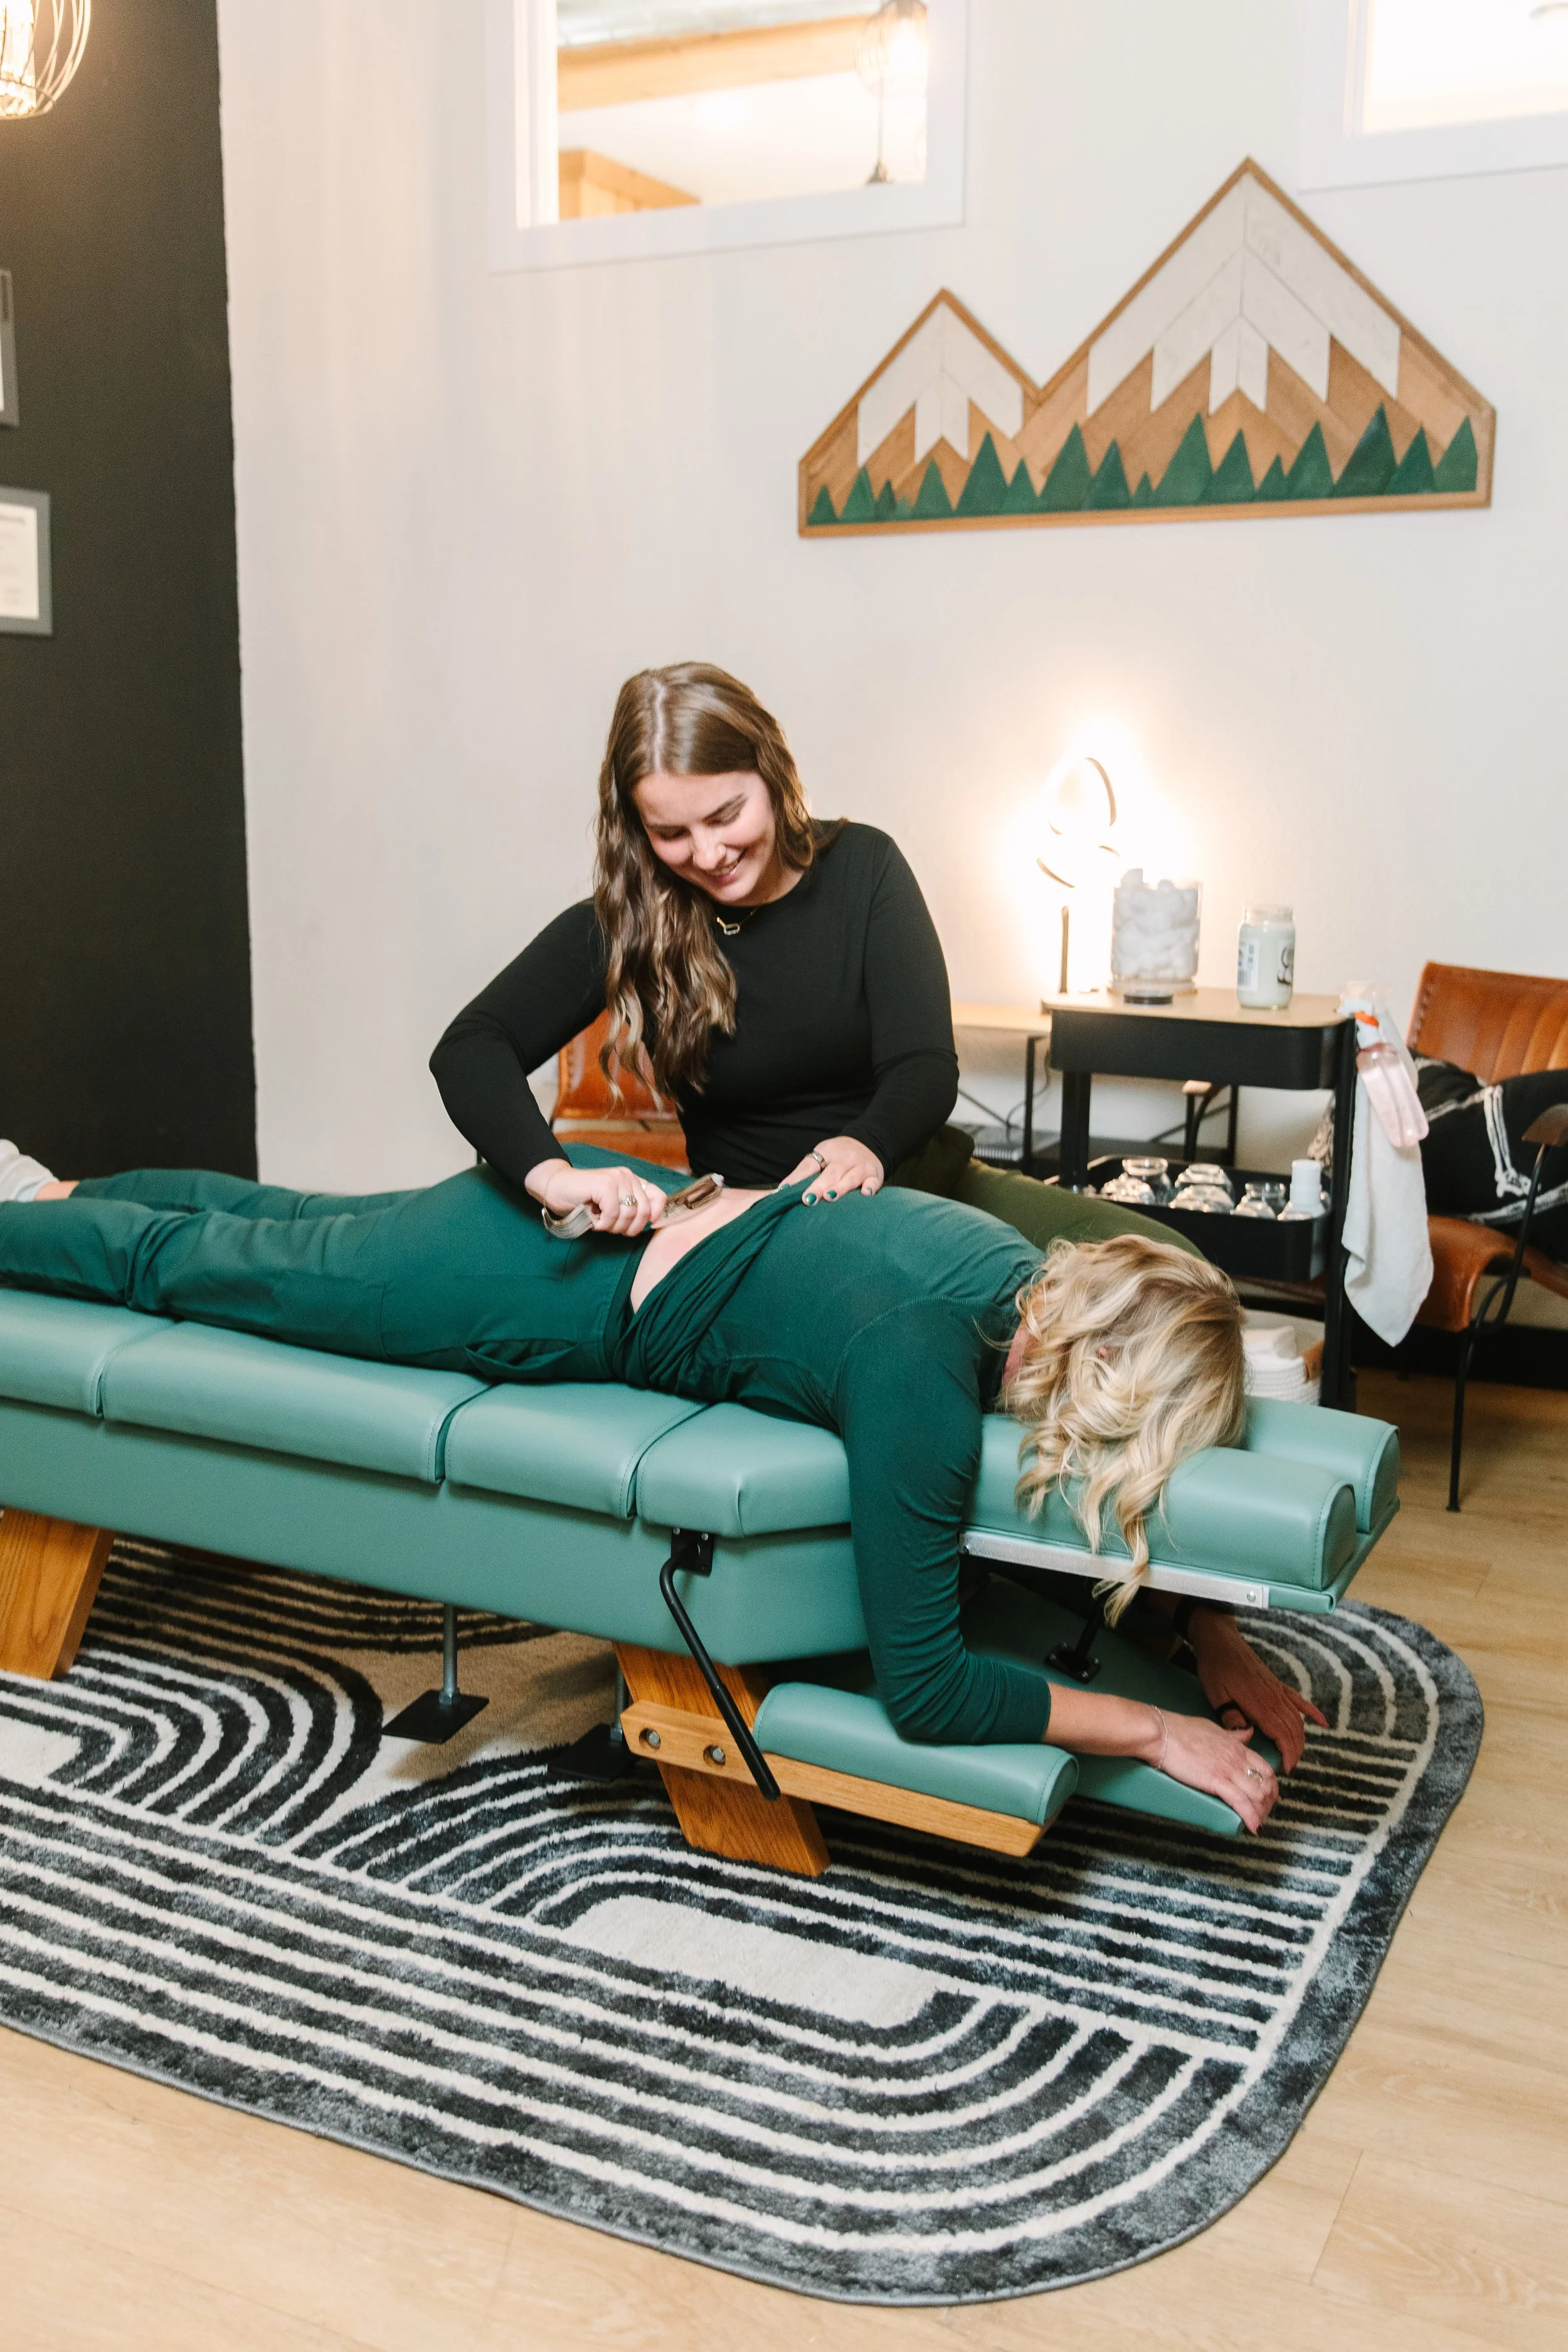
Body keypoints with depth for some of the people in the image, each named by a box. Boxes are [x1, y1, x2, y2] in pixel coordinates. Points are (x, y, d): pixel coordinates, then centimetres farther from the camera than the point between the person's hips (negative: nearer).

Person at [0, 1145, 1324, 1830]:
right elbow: (922, 1688, -30)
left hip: (615, 1200, 8)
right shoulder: (924, 1389, -36)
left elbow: (1125, 1484, 5)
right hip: (534, 1301, -8)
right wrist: (1163, 1735, -25)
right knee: (182, 1262, 17)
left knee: (287, 1222, 32)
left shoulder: (1044, 1275, -14)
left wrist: (1219, 1646, -3)